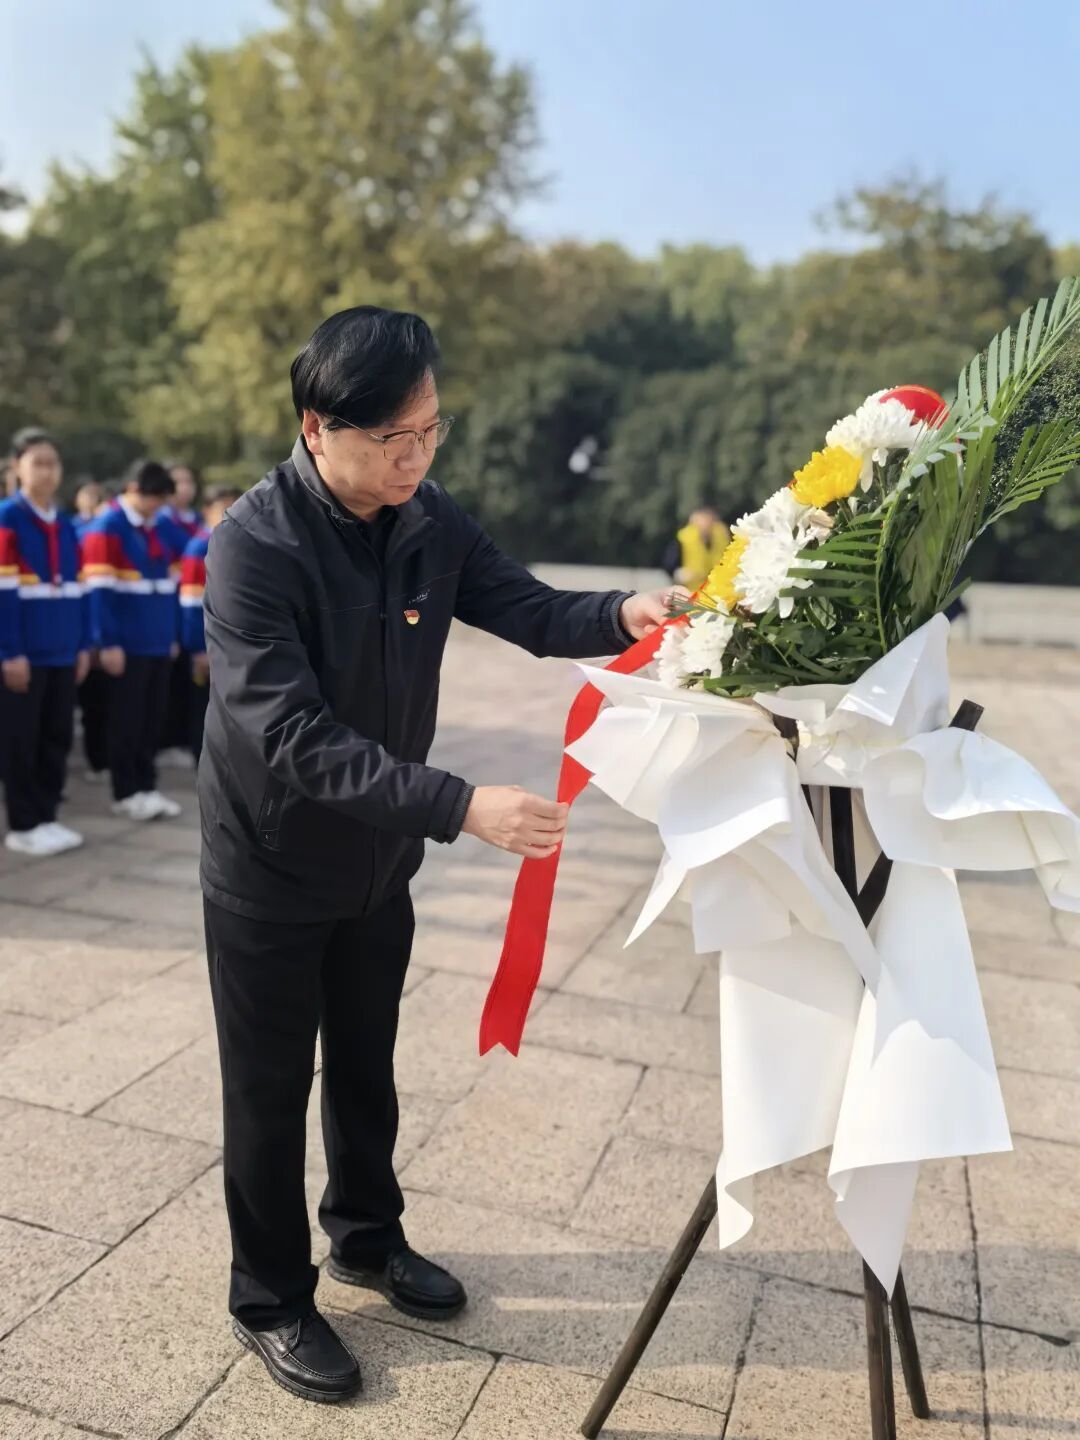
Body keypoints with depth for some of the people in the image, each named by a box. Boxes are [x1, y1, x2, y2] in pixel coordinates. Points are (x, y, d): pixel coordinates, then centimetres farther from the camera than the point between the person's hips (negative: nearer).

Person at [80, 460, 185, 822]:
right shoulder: (106, 529, -8)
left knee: (152, 719, 11)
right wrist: (108, 643, -17)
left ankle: (146, 786, 21)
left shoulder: (163, 531, 14)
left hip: (159, 643, 7)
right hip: (127, 646, -6)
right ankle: (126, 793, 11)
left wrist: (173, 635, 15)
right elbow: (100, 591, -13)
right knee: (125, 721, 2)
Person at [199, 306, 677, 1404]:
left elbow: (531, 613, -2)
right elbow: (295, 739, -33)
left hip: (378, 856, 6)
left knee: (366, 1067, 23)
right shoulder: (254, 543, -26)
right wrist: (461, 807, -40)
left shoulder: (432, 523, -8)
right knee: (271, 1090, 12)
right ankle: (270, 1300, 35)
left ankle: (366, 1238, 47)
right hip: (271, 866, -5)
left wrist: (622, 614, -23)